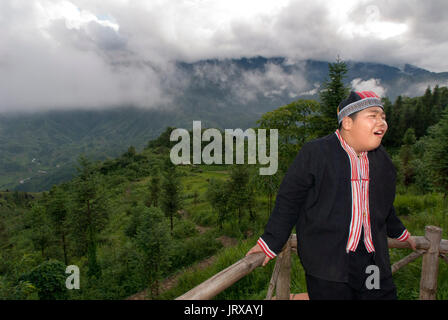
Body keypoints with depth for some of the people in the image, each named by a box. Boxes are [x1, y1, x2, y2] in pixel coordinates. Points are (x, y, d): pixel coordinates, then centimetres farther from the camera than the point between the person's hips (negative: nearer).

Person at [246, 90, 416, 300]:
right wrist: (271, 242, -6)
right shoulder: (314, 153, -10)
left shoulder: (382, 159, 10)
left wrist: (399, 233, 36)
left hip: (374, 260, 6)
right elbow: (289, 201, -6)